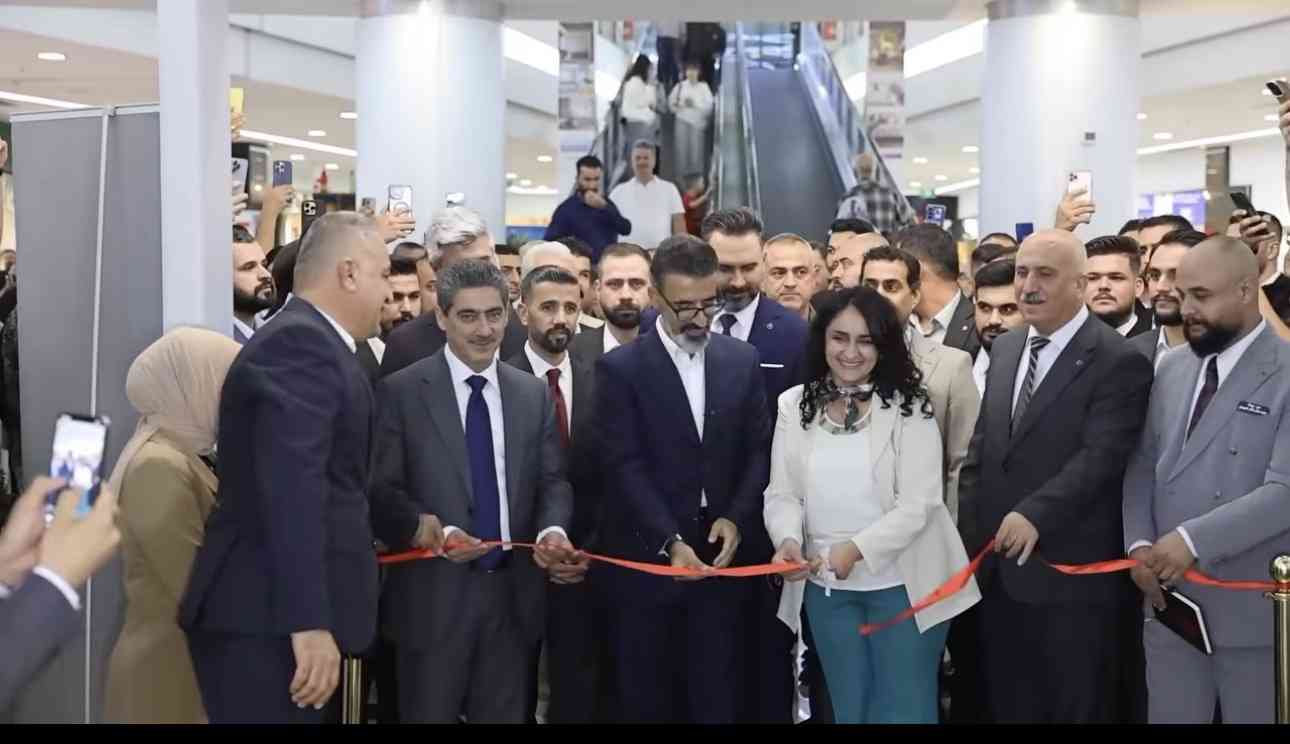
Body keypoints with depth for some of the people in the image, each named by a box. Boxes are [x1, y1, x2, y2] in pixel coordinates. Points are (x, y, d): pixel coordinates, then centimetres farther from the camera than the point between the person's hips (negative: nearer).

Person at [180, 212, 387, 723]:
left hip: (279, 615, 10)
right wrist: (309, 623, -26)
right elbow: (290, 489, -24)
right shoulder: (300, 343, -15)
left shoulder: (308, 341, 15)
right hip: (268, 620, -10)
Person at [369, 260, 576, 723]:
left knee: (505, 716, 13)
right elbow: (382, 489, -7)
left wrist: (552, 531, -14)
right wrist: (433, 532, -24)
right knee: (430, 716, 7)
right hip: (433, 594, -4)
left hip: (514, 592, 4)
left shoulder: (534, 394, 9)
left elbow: (552, 481, 7)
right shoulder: (401, 391, -4)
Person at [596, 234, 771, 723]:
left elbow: (759, 450, 7)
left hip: (718, 552, 3)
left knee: (716, 694, 8)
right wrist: (670, 541, -19)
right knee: (648, 697, 8)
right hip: (647, 558, -2)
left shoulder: (742, 360, 6)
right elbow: (624, 465, -12)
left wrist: (735, 519, -8)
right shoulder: (620, 368, -6)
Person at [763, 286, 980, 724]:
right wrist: (788, 539, -21)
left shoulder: (909, 406, -9)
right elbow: (782, 493, 0)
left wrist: (857, 549, -27)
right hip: (825, 587, 4)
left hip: (902, 584, -3)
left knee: (905, 710, 7)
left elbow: (918, 503, -15)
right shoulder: (794, 405, 2)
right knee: (848, 708, 19)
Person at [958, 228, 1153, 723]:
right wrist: (968, 535, 9)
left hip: (1069, 571, -7)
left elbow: (1099, 457, -20)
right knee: (1007, 705, 15)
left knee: (1076, 709, 8)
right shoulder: (1005, 349, 12)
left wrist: (1035, 515, -29)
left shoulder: (1119, 361, -11)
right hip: (999, 567, 7)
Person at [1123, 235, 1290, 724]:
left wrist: (1193, 539, -21)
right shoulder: (1172, 370, 11)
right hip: (1169, 598, 5)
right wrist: (1138, 543, -3)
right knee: (1169, 717, 11)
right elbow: (1142, 466, 13)